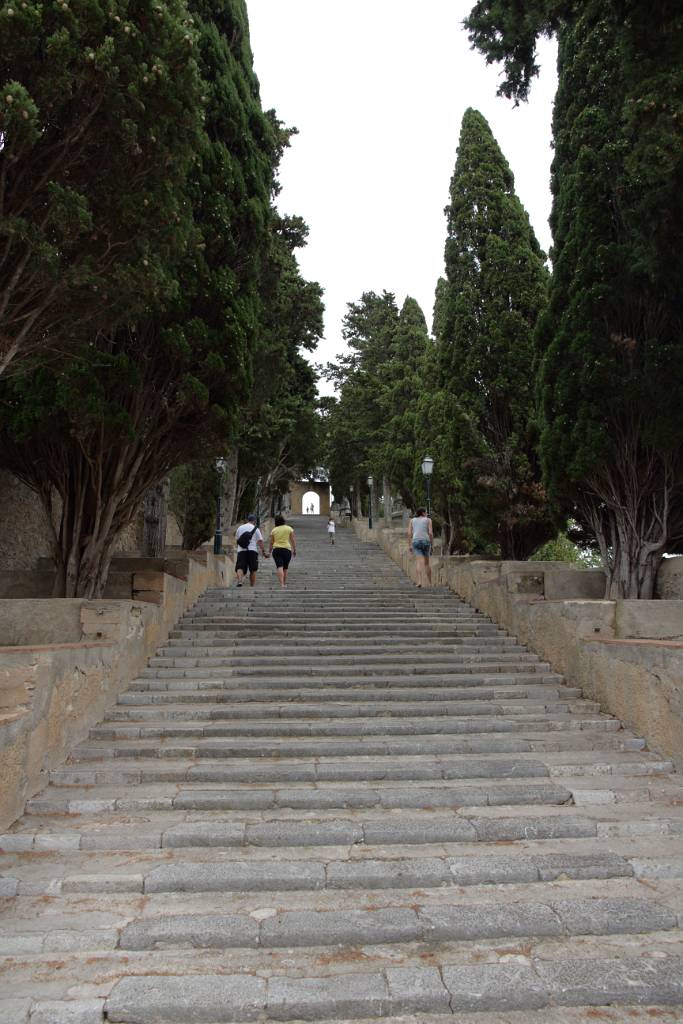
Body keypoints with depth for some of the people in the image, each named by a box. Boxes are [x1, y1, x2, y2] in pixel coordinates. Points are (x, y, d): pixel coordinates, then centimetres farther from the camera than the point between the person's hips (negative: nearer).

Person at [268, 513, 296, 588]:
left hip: (276, 549, 0)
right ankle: (284, 583, 21)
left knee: (279, 567, -7)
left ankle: (281, 583, -21)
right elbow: (293, 540, 3)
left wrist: (270, 552, 20)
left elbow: (271, 542, 9)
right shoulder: (289, 528, 5)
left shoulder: (274, 530, 7)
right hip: (287, 549, 0)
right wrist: (294, 550, 9)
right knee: (285, 568, 13)